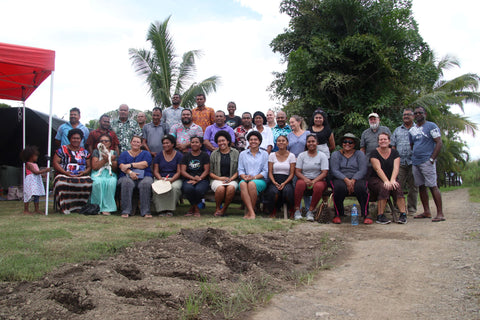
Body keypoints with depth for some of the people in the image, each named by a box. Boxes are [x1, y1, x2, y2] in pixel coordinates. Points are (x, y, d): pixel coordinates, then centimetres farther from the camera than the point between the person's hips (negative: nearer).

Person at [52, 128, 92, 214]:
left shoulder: (85, 152, 20)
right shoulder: (62, 149, 12)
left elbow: (89, 166, 15)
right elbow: (55, 163, 3)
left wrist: (84, 172, -8)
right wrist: (65, 172, -12)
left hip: (81, 176, 2)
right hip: (64, 175, -1)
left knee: (88, 182, -34)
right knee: (62, 182, -39)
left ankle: (80, 206, -23)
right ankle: (65, 207, -29)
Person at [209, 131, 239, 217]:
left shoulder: (235, 153, 9)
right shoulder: (214, 154, 10)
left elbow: (238, 170, 7)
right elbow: (210, 172, 8)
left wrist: (231, 178, -10)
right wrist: (220, 178, -9)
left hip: (231, 179, 0)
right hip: (217, 179, 0)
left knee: (231, 187, -35)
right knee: (220, 188, -34)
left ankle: (224, 209, -12)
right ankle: (217, 208, -8)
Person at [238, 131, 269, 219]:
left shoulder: (264, 154, 13)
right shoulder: (243, 154, 20)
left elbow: (265, 171, 4)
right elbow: (240, 170, 12)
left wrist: (254, 177, -11)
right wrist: (244, 177, -11)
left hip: (260, 180, -1)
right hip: (246, 179, 2)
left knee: (251, 184, -36)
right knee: (242, 184, -35)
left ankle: (249, 212, -27)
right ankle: (252, 212, -40)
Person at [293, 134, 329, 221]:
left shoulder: (322, 156, 6)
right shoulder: (301, 155, 10)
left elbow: (324, 173, -3)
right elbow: (297, 171, 3)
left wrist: (314, 181, -20)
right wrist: (305, 179, -18)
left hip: (318, 180, -1)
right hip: (304, 179, 1)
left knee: (319, 186, -36)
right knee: (300, 184, -35)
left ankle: (310, 211, -26)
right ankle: (297, 210, -28)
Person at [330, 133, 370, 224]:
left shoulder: (360, 154, 11)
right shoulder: (336, 154, 11)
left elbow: (363, 170, -3)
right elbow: (334, 171, -4)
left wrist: (353, 180, -20)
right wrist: (346, 180, -20)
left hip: (357, 179, 1)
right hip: (340, 179, 0)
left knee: (361, 187, -34)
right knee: (339, 187, -35)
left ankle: (366, 215, -23)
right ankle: (337, 215, -20)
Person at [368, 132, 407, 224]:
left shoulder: (394, 152, 8)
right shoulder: (374, 153, -1)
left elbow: (396, 168, -6)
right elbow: (378, 169, -15)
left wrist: (392, 180, -25)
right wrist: (386, 181, -29)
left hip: (391, 179, 3)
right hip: (376, 180, -2)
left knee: (397, 187, -29)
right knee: (384, 188, -33)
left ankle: (403, 214, -29)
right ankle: (380, 216, -28)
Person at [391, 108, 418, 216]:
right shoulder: (397, 130, 18)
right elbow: (393, 146, 16)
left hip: (413, 162, -2)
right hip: (400, 162, 2)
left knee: (413, 186, 1)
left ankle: (411, 208, 9)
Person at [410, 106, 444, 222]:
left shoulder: (431, 126, -1)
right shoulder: (412, 130, 17)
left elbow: (439, 143, -7)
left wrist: (432, 159, -14)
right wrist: (412, 158, 12)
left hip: (427, 161, -7)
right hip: (415, 162, 7)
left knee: (432, 186, -10)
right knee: (421, 186, 7)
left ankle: (440, 213, -8)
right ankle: (426, 212, 14)